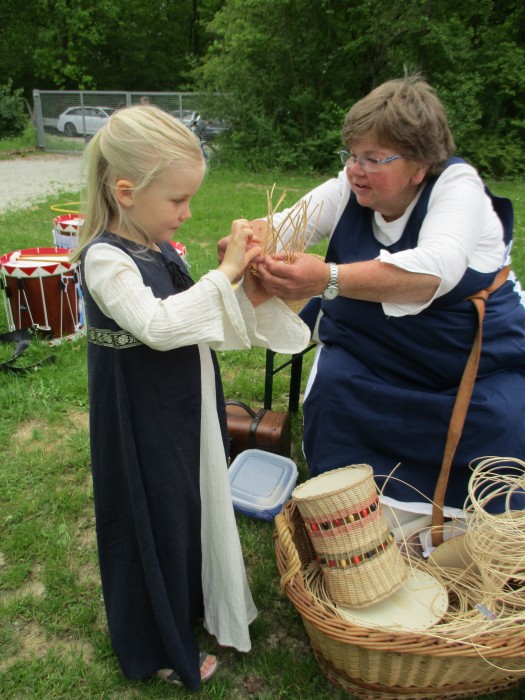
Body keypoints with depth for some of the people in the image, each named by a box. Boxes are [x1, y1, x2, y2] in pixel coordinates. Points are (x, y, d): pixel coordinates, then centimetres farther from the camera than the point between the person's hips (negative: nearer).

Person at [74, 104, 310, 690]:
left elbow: (197, 325, 8)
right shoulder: (105, 259, -21)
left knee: (196, 504, 23)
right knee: (155, 521, 10)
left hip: (185, 412, 8)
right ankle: (161, 647, 38)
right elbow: (158, 323, -35)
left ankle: (196, 606, 52)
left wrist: (249, 298, -7)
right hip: (142, 427, -8)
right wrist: (225, 273, -31)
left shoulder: (163, 251, 3)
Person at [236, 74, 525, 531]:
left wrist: (328, 279, -52)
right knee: (331, 384, -21)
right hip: (370, 353, 4)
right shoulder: (349, 189, -4)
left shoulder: (457, 185, -19)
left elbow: (434, 270, -38)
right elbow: (282, 226, -9)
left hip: (478, 364, -3)